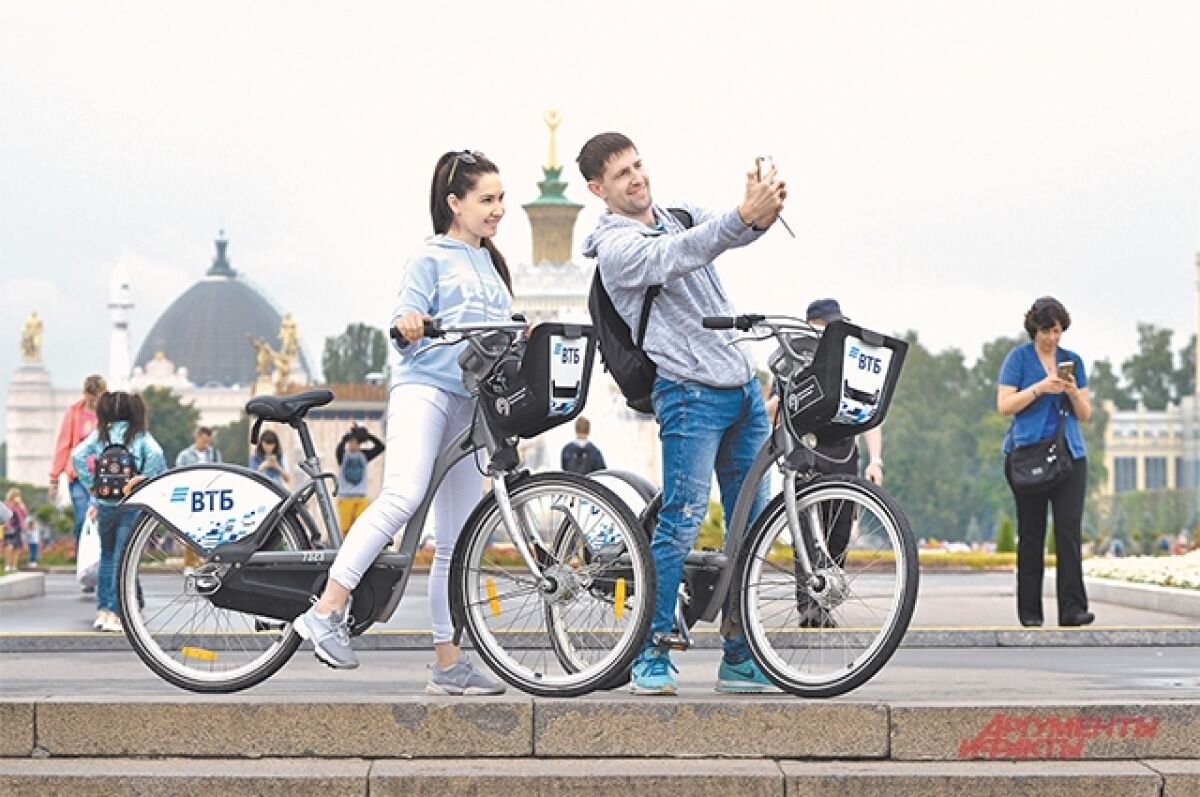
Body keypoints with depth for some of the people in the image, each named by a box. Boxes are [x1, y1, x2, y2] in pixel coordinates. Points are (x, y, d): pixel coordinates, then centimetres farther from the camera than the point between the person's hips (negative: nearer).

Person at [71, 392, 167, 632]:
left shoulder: (100, 434, 4)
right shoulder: (140, 435, 0)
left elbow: (78, 455, -7)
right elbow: (156, 455, -17)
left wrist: (91, 484, 0)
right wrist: (144, 481, -7)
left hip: (104, 504, 2)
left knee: (107, 556, 18)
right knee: (122, 558, 0)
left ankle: (102, 610, 14)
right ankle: (114, 614, -5)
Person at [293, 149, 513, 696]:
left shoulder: (492, 265, 24)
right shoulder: (432, 257, 4)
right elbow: (407, 313, -8)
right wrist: (407, 323, -30)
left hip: (472, 400, 7)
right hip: (424, 384, -7)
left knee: (457, 543, 5)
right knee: (403, 496, -30)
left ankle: (448, 663, 6)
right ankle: (326, 611, -29)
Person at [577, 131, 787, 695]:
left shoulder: (680, 217, 17)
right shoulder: (614, 246, -6)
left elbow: (738, 232, 1)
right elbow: (674, 258, -25)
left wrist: (764, 210, -23)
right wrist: (742, 215, -38)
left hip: (744, 388, 7)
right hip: (689, 393, -7)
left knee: (751, 524, 6)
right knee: (682, 520, -13)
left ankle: (740, 658, 12)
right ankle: (652, 653, -3)